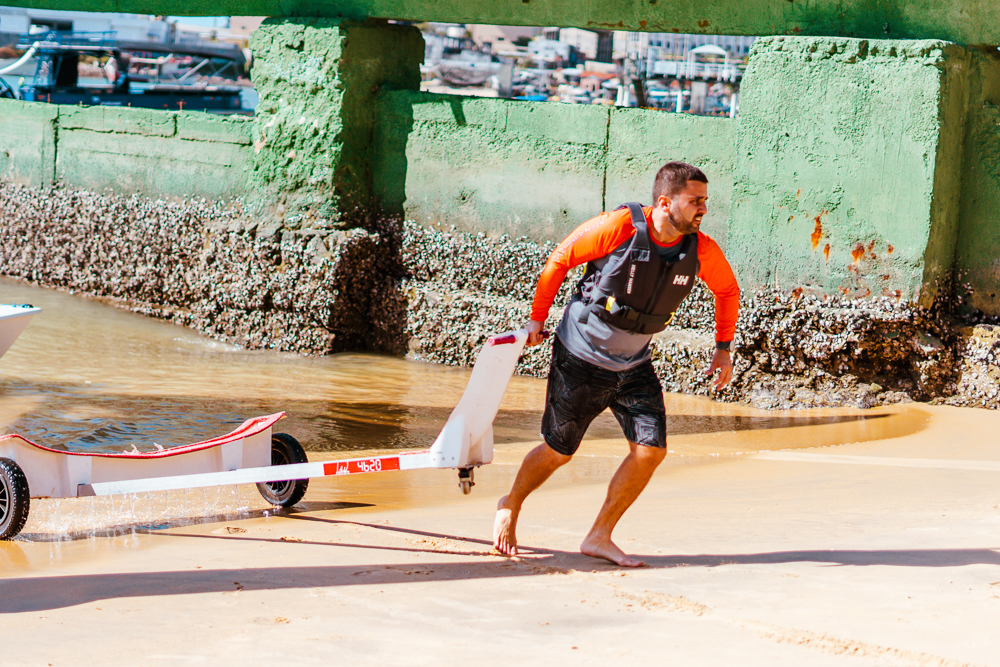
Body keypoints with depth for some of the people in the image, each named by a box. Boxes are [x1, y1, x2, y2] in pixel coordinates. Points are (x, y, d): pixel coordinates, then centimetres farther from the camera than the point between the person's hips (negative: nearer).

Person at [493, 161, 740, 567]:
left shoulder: (702, 251, -10)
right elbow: (560, 259, -10)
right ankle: (510, 506, 34)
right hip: (579, 358, -4)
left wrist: (723, 347, 6)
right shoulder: (620, 227, -23)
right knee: (558, 452, 5)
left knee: (651, 451, -8)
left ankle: (600, 537, 8)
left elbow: (728, 290, 12)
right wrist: (537, 317, -3)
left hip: (633, 366, 4)